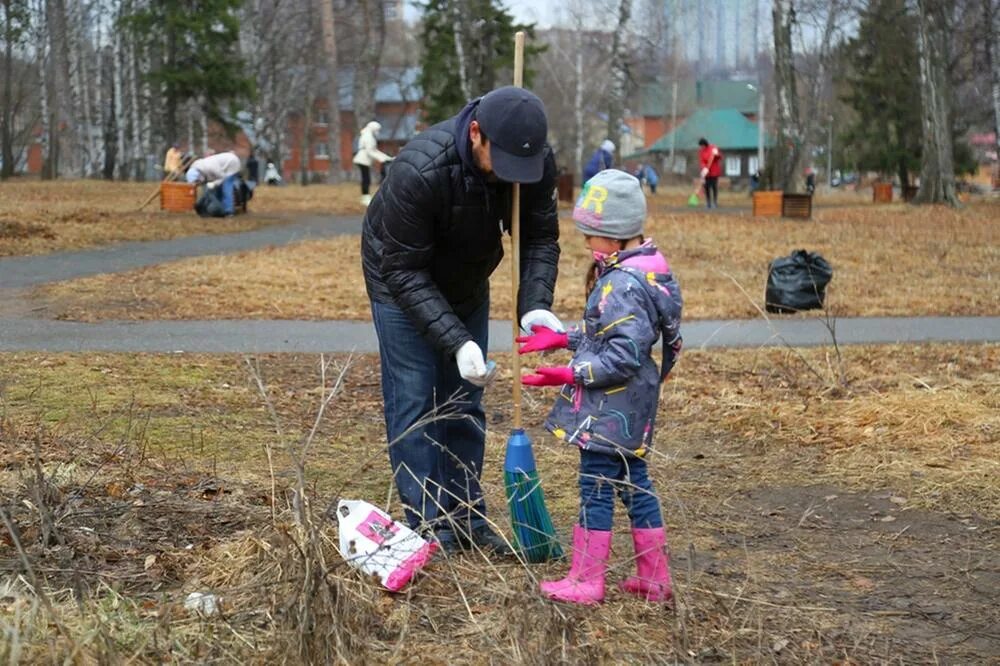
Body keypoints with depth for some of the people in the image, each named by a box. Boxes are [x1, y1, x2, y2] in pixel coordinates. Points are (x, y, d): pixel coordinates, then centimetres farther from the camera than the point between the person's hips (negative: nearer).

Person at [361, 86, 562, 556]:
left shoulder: (535, 162, -24)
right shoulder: (418, 171, -39)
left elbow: (540, 237, -12)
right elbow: (404, 271, -32)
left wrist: (535, 303, -30)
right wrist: (456, 341, -39)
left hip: (467, 281, 5)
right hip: (401, 281, -5)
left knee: (465, 403, 9)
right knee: (414, 404, -7)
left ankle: (466, 517, 18)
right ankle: (428, 526, 1)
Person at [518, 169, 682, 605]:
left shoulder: (623, 285, -23)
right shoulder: (641, 272, 9)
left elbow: (624, 356, -27)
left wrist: (572, 374, -22)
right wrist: (562, 339, 19)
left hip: (611, 410, -10)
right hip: (630, 409, 10)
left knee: (596, 489, -1)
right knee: (634, 483, 16)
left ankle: (585, 581, 8)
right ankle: (654, 577, 24)